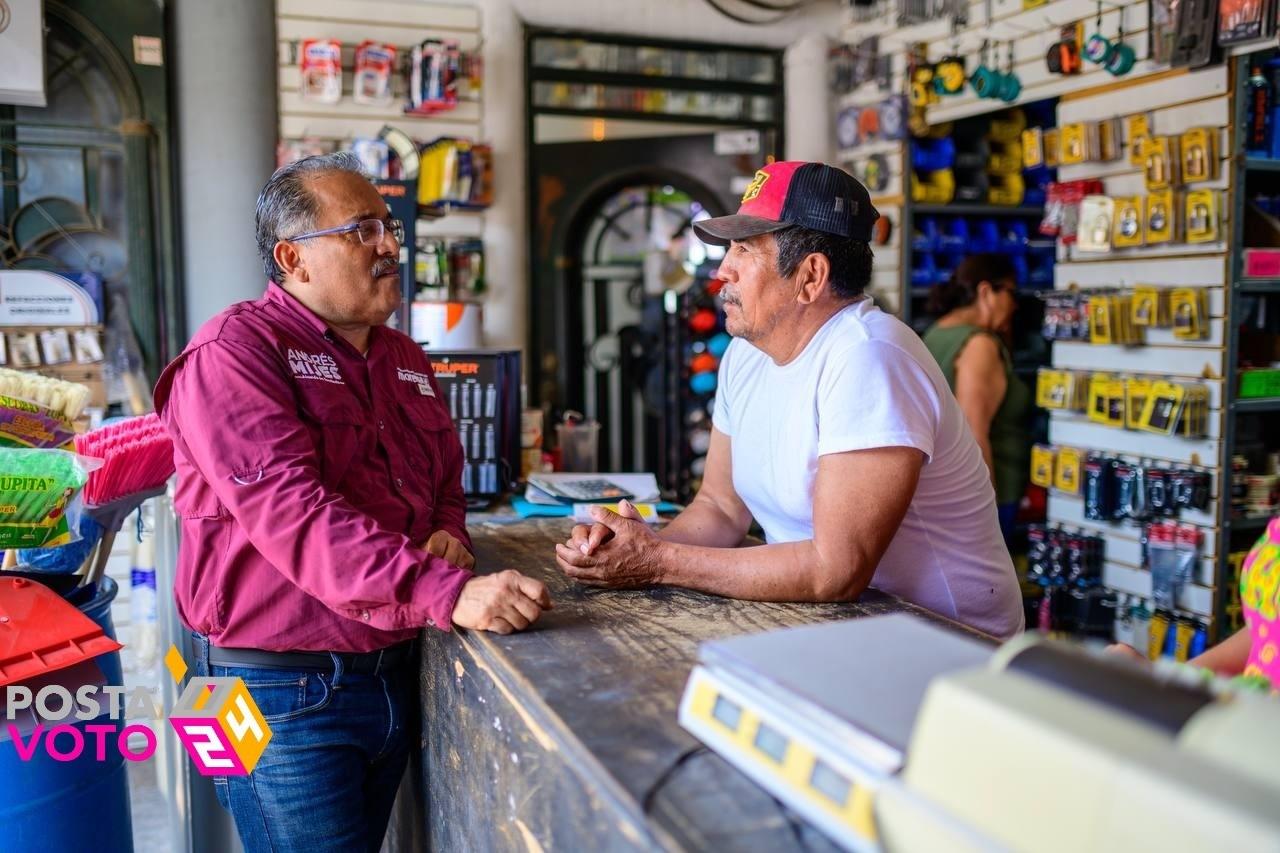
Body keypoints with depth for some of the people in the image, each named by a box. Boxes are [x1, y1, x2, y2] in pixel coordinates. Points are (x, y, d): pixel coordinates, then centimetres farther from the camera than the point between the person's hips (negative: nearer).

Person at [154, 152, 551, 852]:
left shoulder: (405, 360, 12)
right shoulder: (234, 352, -13)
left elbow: (445, 480, 23)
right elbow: (291, 510, -27)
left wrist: (448, 534, -2)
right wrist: (447, 593, -36)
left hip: (395, 676, 8)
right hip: (282, 686, -7)